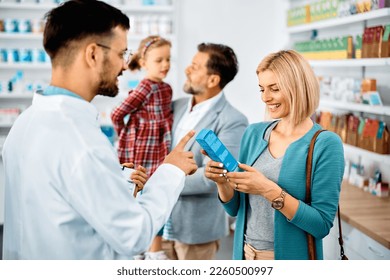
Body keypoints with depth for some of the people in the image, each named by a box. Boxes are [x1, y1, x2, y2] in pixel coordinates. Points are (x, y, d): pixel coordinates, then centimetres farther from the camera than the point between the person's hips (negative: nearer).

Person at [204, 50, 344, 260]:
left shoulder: (325, 144, -14)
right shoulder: (253, 133, 0)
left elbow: (322, 225, -18)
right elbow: (234, 209, 6)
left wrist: (269, 190, -26)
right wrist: (223, 181, -13)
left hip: (291, 257, -4)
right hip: (245, 253, 4)